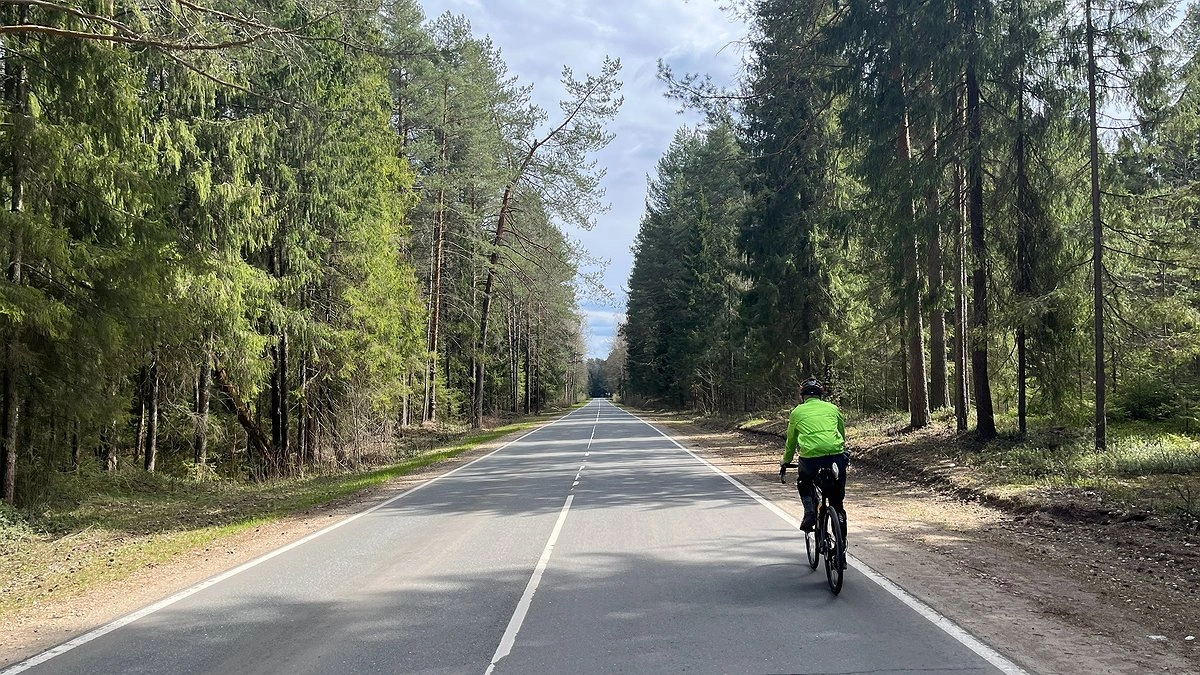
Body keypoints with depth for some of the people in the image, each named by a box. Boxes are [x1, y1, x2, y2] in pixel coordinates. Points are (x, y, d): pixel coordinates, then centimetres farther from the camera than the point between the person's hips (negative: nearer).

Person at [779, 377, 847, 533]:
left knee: (804, 484, 27)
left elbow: (791, 441, 28)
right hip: (836, 454, 1)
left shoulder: (797, 412, 18)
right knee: (837, 496, 22)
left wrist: (785, 463, 42)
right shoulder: (833, 408, 21)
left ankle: (810, 512, 7)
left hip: (810, 455, -1)